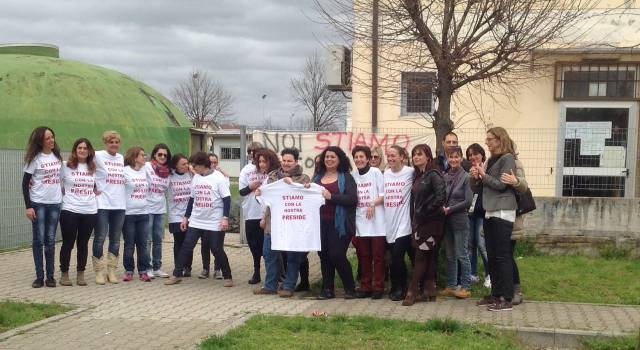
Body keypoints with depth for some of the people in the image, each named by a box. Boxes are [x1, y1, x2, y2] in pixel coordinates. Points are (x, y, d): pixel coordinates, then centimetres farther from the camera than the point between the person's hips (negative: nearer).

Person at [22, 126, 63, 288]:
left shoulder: (57, 156, 7)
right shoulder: (35, 158, -6)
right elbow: (25, 183, -7)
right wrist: (28, 206, -13)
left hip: (55, 204, 4)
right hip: (38, 204, -4)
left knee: (50, 241, 5)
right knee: (39, 240, -2)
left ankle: (50, 276, 9)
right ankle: (39, 276, 3)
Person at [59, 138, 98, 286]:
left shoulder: (93, 168, 10)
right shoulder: (65, 167, -1)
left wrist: (97, 191, 7)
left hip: (90, 211, 3)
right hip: (69, 210, -3)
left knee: (83, 244, 8)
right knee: (68, 243, 3)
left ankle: (80, 274, 16)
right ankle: (64, 274, 12)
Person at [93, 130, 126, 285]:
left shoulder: (121, 158, 11)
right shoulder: (98, 156, -6)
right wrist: (93, 188, -5)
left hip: (119, 204, 5)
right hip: (102, 204, -5)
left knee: (115, 240, 9)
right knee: (100, 238, -2)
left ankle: (111, 271, 17)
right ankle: (99, 271, 6)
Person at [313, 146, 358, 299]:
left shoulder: (346, 177, 0)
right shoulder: (318, 177, 15)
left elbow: (352, 199, -12)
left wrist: (331, 196, -18)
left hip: (339, 224, -5)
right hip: (321, 223, 5)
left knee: (337, 255, -7)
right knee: (324, 256, 7)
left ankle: (350, 289, 8)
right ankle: (327, 289, 17)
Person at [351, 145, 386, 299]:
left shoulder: (376, 172, -3)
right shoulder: (353, 175, 8)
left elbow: (384, 195, -4)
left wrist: (373, 204, -20)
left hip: (376, 221, -4)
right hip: (360, 222, 4)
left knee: (377, 256, 0)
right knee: (363, 256, 8)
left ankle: (378, 287, 5)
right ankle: (365, 287, 15)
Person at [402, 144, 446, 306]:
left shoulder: (433, 174, -12)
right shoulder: (417, 175, 14)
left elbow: (441, 197, -23)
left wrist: (426, 211, -16)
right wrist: (414, 219, 10)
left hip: (431, 221, -8)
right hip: (420, 222, 8)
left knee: (421, 256, -5)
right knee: (429, 257, 10)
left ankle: (412, 293, -1)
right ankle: (430, 292, 13)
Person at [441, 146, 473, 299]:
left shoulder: (466, 177, -7)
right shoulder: (445, 177, 7)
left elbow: (468, 201, -11)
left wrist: (450, 209, -13)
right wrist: (442, 208, -6)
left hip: (460, 220, -5)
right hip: (446, 221, 5)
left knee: (462, 255, -1)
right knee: (450, 256, 11)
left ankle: (466, 287, 7)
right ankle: (450, 286, 18)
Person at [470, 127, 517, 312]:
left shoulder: (508, 158, -6)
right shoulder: (491, 160, 16)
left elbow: (501, 185, -14)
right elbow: (477, 189, 16)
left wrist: (484, 175, -6)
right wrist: (475, 178, -3)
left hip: (503, 213, -8)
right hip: (490, 213, 8)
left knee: (502, 256, -8)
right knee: (491, 256, 10)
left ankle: (506, 299, -7)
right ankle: (496, 294, 17)